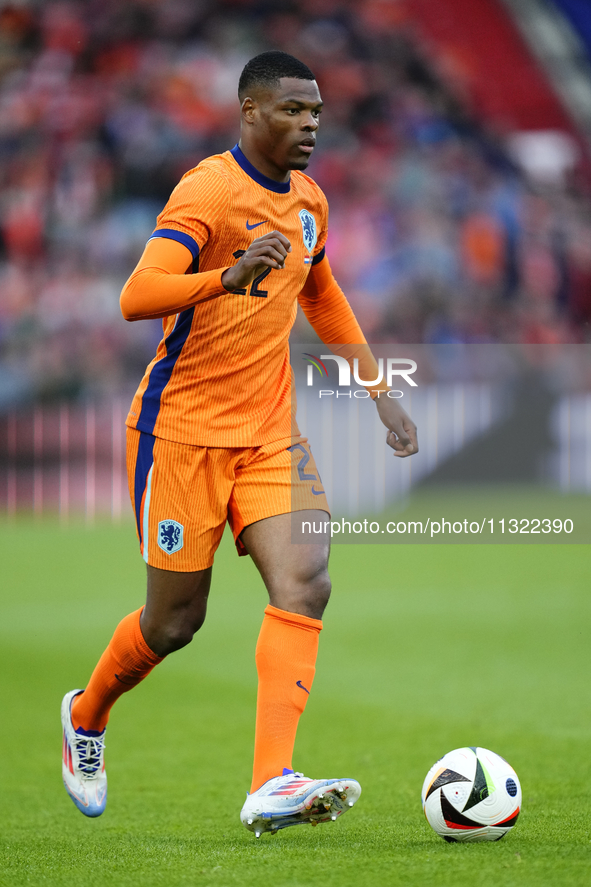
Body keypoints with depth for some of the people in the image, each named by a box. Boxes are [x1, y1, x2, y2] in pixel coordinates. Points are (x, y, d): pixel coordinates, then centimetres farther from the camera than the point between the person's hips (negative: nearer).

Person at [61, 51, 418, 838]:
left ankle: (272, 787, -22)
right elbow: (137, 298, -27)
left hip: (269, 432, 6)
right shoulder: (207, 192, -14)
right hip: (182, 428, -6)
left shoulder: (307, 200, 10)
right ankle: (86, 715, 34)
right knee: (176, 618, 3)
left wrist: (379, 390, 21)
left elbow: (323, 298, 28)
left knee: (305, 584, -15)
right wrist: (229, 277, -43)